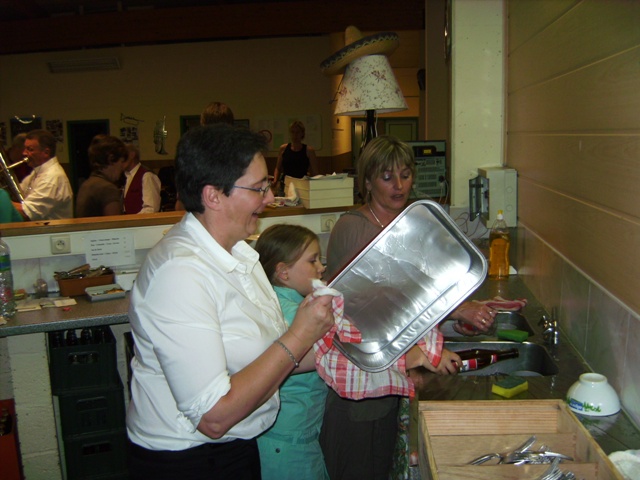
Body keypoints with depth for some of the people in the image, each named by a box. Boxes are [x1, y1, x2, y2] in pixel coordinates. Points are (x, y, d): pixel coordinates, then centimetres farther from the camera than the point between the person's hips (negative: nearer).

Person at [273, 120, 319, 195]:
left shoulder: (309, 150, 3)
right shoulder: (283, 148, 11)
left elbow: (314, 173, 4)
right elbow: (278, 169, 19)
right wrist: (275, 182, 5)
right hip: (285, 185, 2)